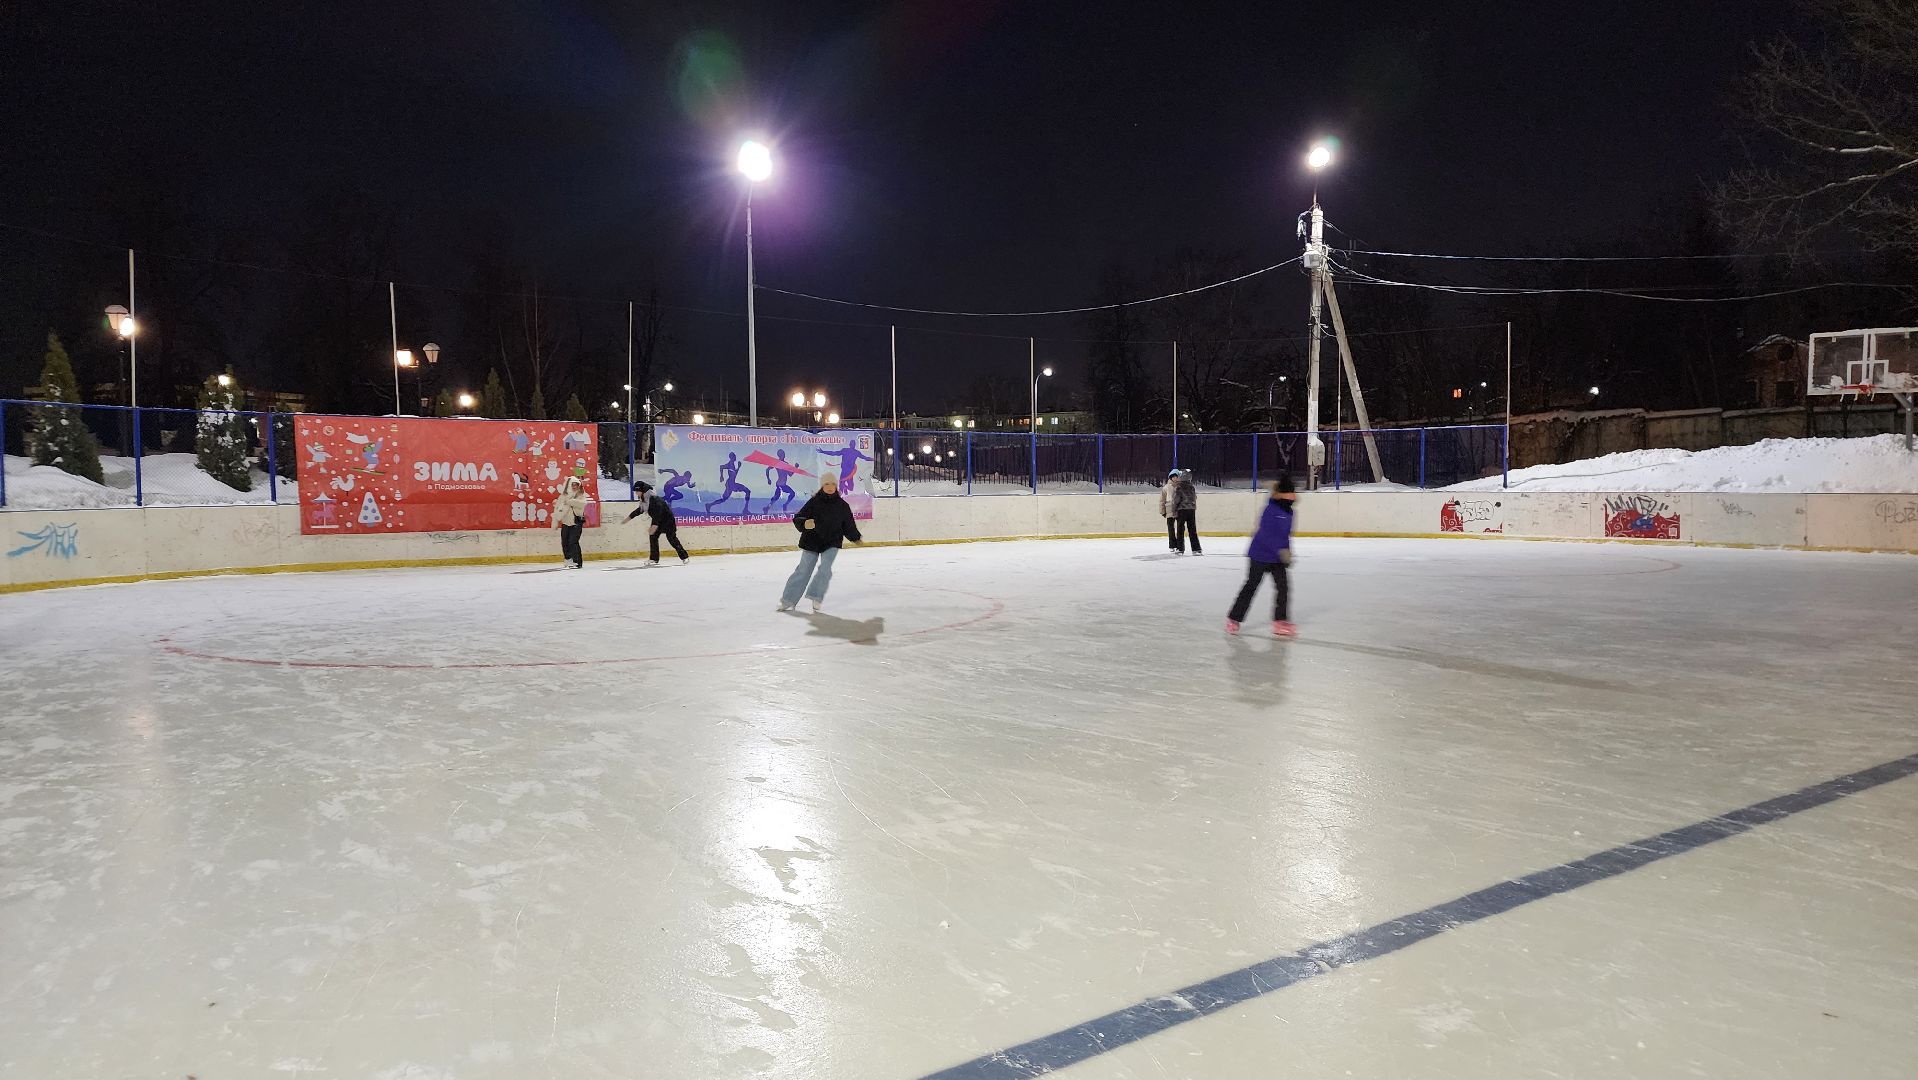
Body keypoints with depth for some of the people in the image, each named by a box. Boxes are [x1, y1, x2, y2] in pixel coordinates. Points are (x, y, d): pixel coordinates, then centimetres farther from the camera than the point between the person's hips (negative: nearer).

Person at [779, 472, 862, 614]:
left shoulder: (842, 506, -1)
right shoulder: (814, 502, -8)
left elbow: (849, 525, 11)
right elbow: (798, 518, -12)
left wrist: (855, 538, 8)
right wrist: (804, 524, -31)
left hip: (832, 543, 1)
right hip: (812, 542, -1)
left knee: (825, 568, -16)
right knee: (803, 570, 3)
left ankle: (816, 598, -6)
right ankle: (788, 600, 14)